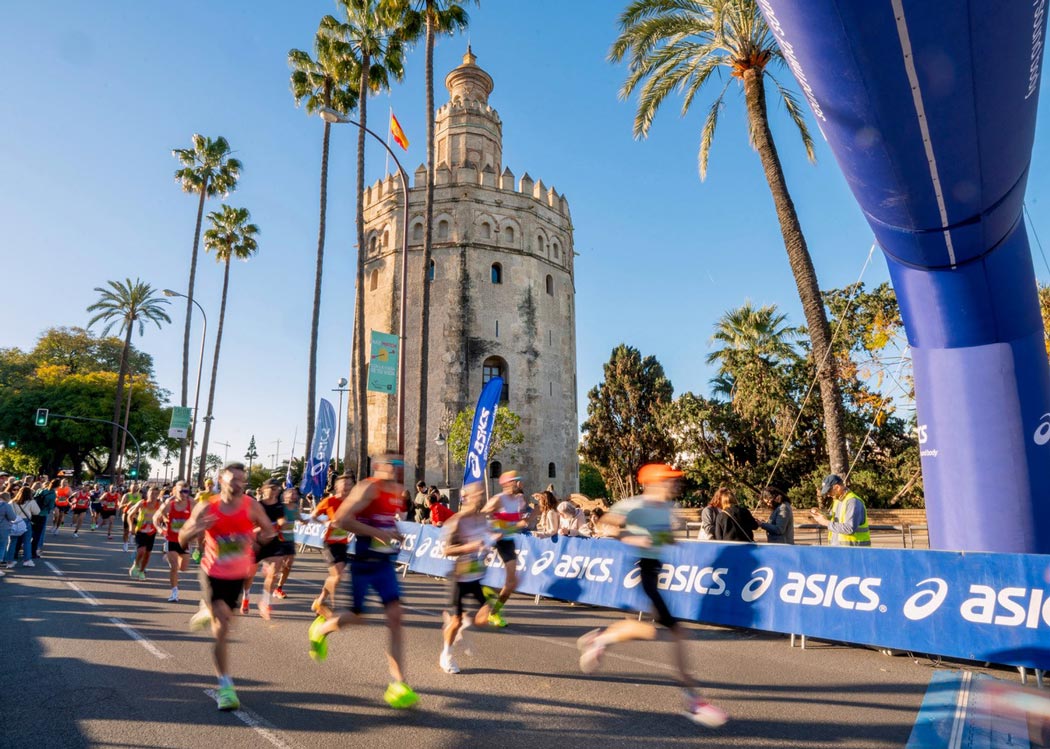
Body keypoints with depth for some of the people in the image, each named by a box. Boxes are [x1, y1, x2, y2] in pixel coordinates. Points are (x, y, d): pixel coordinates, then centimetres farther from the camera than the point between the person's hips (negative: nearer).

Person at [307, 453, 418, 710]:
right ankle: (321, 628, 42)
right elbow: (340, 519, -24)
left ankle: (397, 684, -2)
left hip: (385, 563, 6)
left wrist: (396, 533, 9)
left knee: (395, 617, -6)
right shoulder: (368, 488, -16)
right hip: (363, 563, -5)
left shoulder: (399, 492, 8)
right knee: (357, 617, 8)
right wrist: (377, 533, -25)